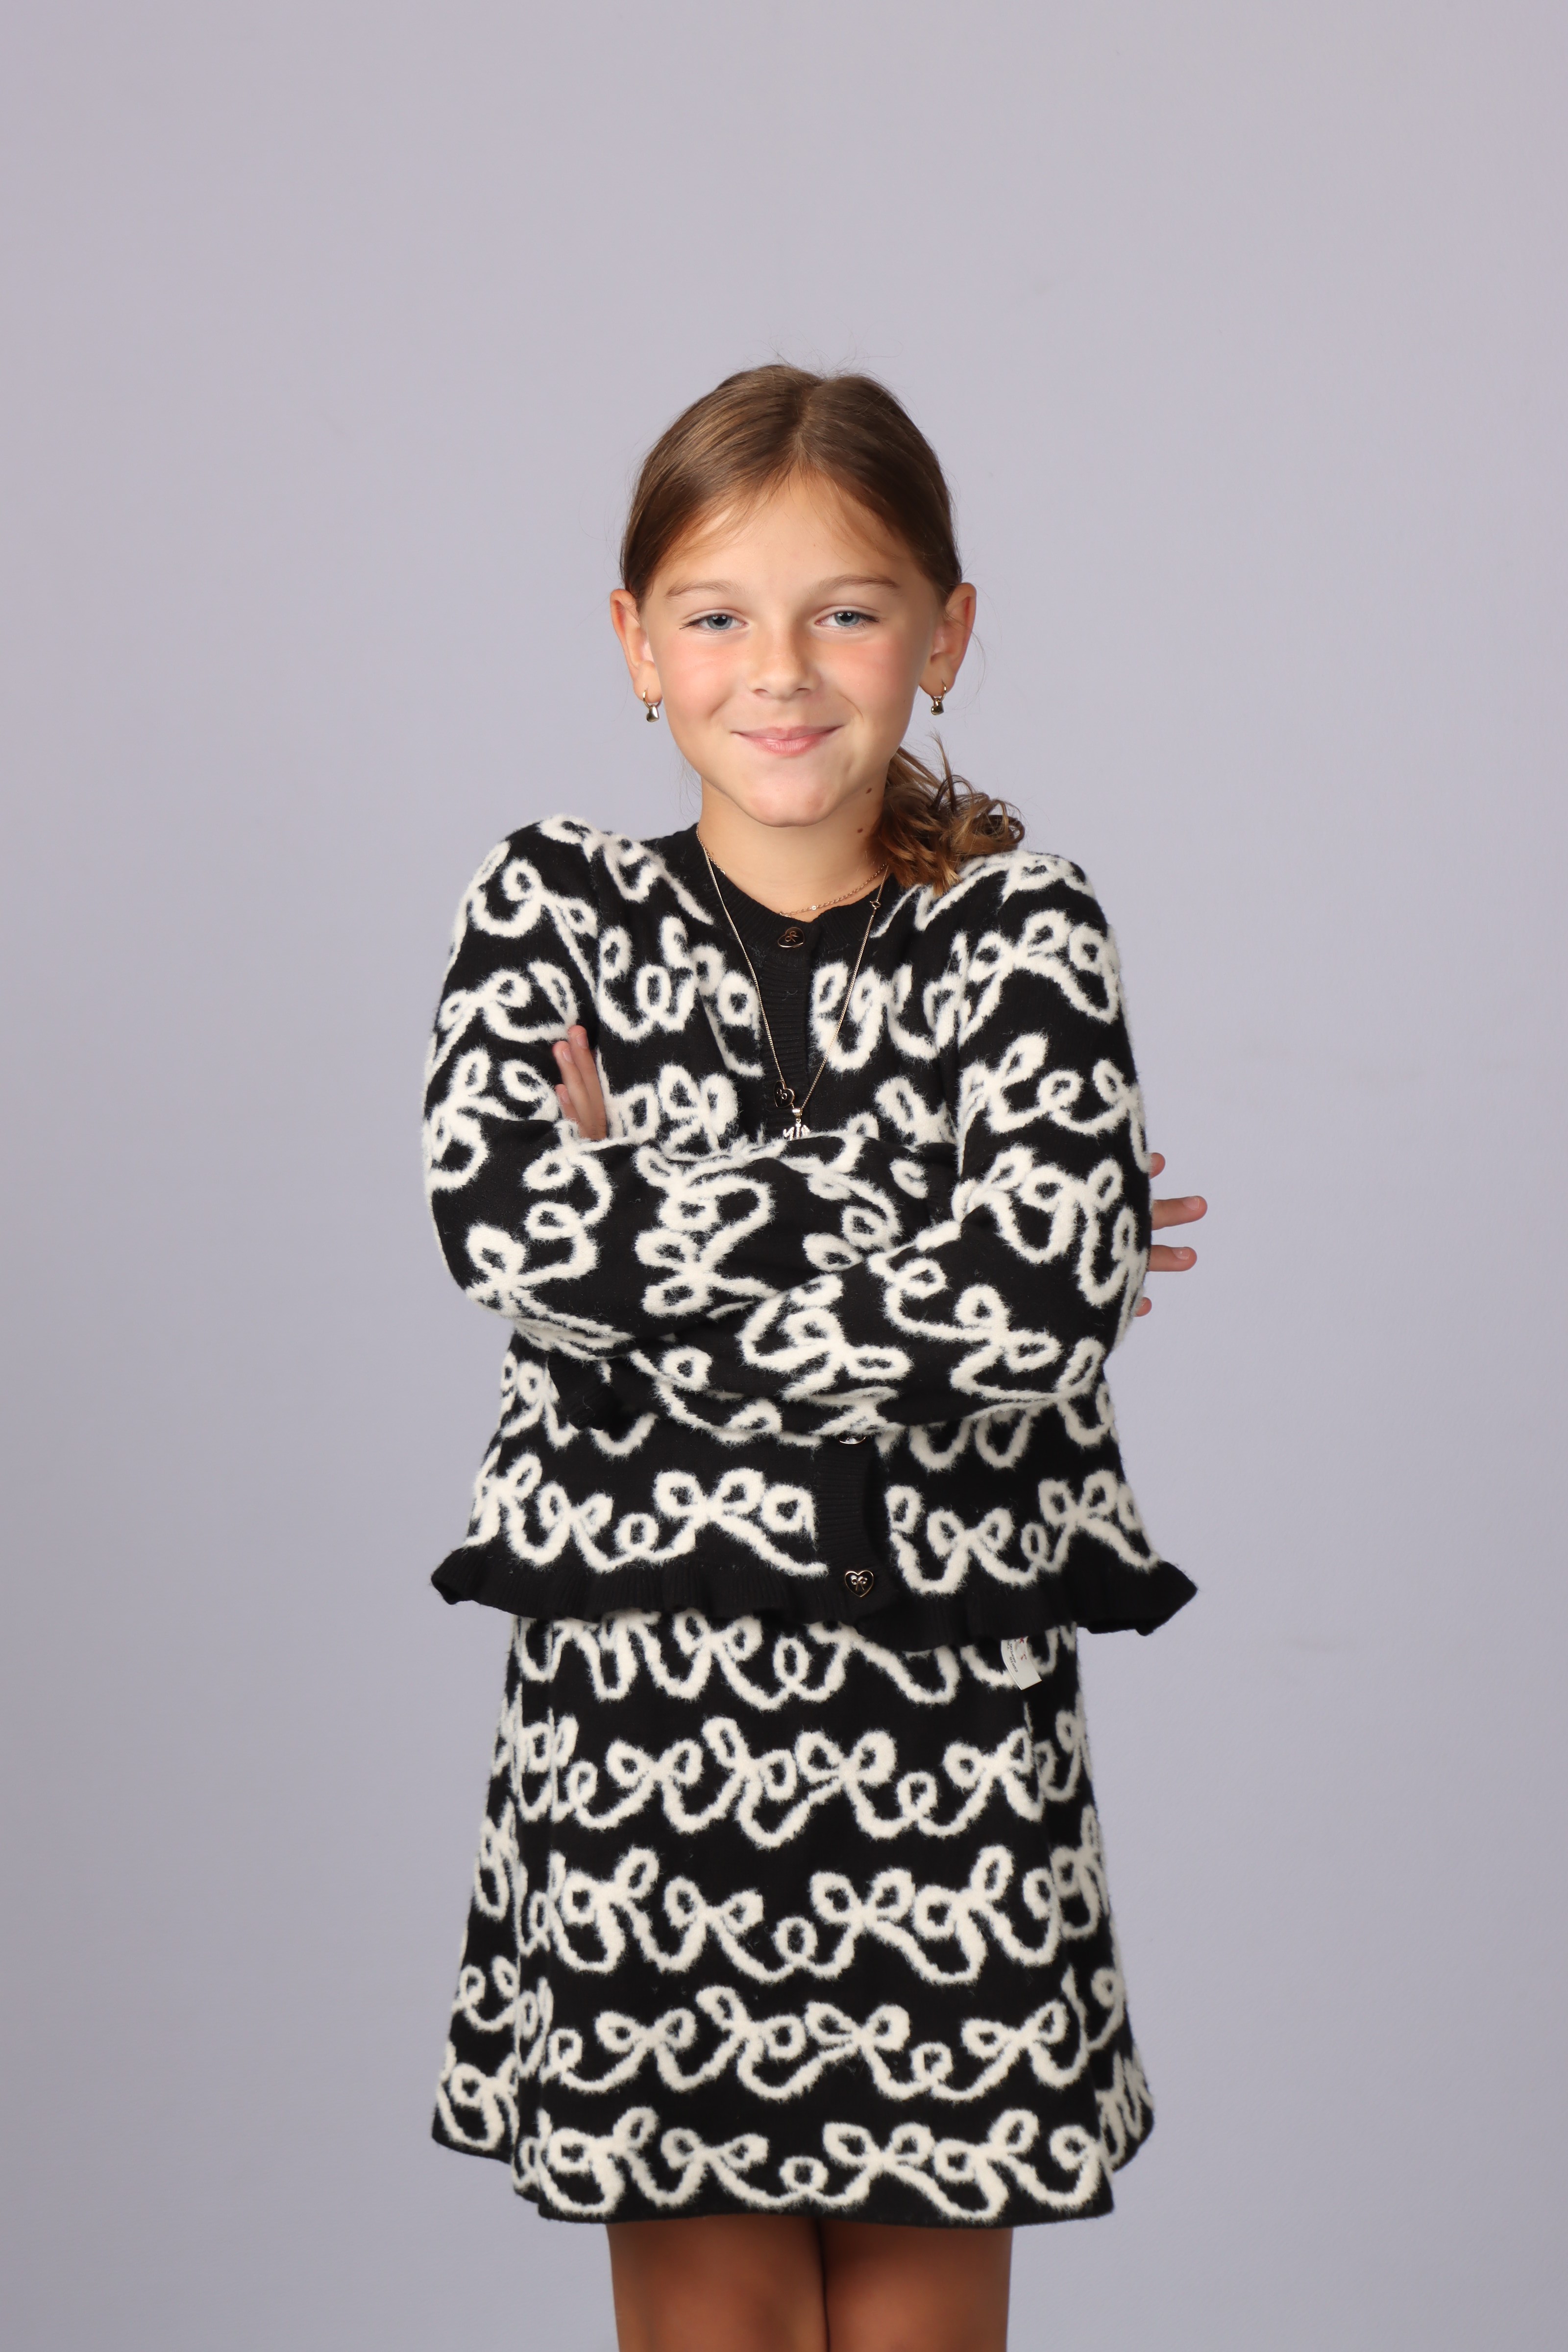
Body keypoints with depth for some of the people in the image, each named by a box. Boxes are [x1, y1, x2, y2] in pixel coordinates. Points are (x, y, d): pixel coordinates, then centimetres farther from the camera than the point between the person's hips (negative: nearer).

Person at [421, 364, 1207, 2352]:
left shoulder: (1024, 933, 1)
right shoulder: (552, 908, 3)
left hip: (952, 1697, 0)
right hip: (639, 1691, 0)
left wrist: (659, 1218, -12)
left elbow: (1047, 1311, -15)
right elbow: (504, 1229, -16)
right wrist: (919, 1258, -14)